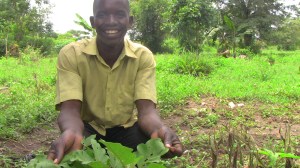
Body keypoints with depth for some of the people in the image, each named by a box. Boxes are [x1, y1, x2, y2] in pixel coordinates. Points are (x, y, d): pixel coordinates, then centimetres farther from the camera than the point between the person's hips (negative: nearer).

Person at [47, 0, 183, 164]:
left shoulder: (143, 56, -13)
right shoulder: (71, 54, -17)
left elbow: (146, 108, -23)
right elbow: (70, 108, -25)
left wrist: (160, 129, -49)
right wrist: (71, 133, -52)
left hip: (126, 128, 2)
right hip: (88, 127, -1)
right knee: (69, 155, -33)